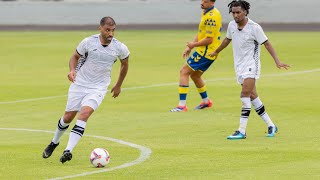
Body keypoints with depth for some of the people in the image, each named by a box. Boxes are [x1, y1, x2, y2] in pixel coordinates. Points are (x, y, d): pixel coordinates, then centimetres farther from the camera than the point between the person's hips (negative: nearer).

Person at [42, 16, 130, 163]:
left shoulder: (120, 48, -8)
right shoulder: (88, 42, -11)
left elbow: (125, 64, 13)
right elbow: (75, 57, 5)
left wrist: (118, 85, 21)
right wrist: (72, 70, -16)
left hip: (98, 88, -1)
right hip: (79, 84, 1)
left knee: (84, 114, -24)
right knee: (68, 117, 5)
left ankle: (68, 151, -28)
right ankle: (54, 142, 35)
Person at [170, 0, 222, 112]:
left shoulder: (211, 17, -21)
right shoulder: (205, 13, 12)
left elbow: (209, 39, -23)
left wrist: (193, 45, -9)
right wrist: (189, 47, 13)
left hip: (206, 52, -10)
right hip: (203, 51, 10)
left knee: (184, 72, -10)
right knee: (194, 75, 23)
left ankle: (182, 105, -12)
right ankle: (206, 101, 39)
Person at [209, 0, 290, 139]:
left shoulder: (254, 27, -14)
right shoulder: (231, 25, 4)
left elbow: (267, 44, -10)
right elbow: (227, 40, 23)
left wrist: (277, 61, -17)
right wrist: (216, 52, 37)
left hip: (251, 65, -6)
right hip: (239, 65, 6)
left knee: (245, 94, -18)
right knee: (252, 96, 6)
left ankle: (242, 131, -20)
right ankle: (271, 125, 17)